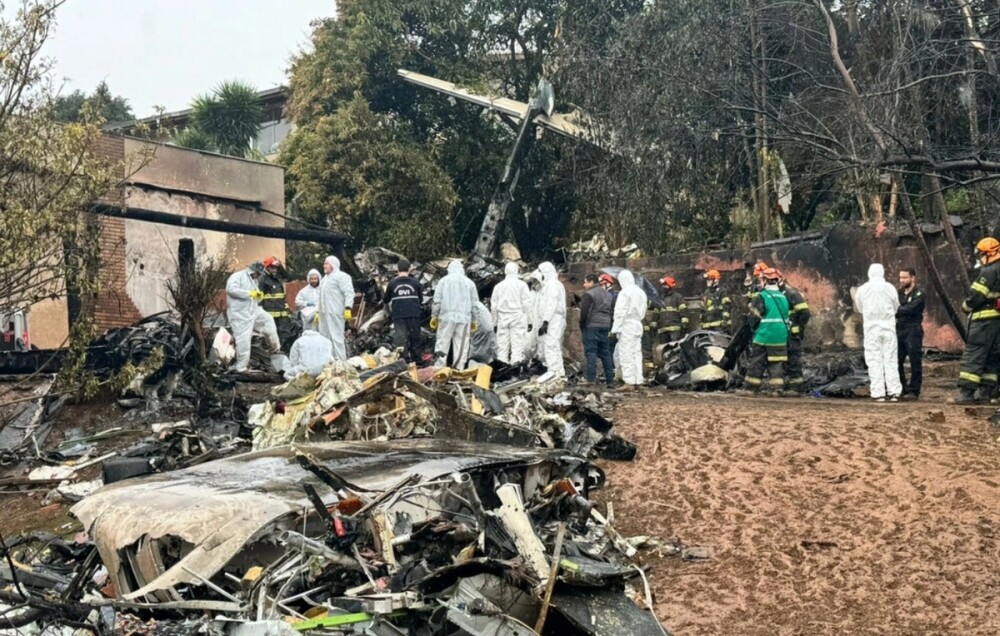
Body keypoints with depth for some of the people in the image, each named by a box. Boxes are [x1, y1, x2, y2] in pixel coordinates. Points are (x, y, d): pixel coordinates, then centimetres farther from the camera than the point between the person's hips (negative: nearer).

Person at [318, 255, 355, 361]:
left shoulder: (341, 276, -4)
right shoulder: (324, 279, 25)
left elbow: (349, 293, -13)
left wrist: (347, 308, -22)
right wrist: (318, 312, 24)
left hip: (335, 312, -9)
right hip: (324, 313, 9)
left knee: (336, 336, -11)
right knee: (325, 337, 9)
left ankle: (340, 359, -11)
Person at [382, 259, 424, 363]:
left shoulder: (392, 283, 0)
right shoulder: (415, 282, 2)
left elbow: (385, 300, 11)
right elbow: (421, 300, 11)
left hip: (398, 316, -1)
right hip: (414, 315, 1)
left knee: (400, 339, 2)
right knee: (415, 338, 10)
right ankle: (417, 360, 13)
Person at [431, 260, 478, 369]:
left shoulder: (443, 280, 5)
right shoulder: (470, 283, 10)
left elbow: (437, 300, 1)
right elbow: (475, 304, 11)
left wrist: (434, 316, 8)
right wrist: (474, 321, 17)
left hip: (447, 317, -1)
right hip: (464, 318, 1)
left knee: (442, 344, 1)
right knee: (461, 347, 2)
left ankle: (438, 369, -4)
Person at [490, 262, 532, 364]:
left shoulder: (498, 286, 9)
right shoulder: (521, 284, -1)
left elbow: (493, 306, 10)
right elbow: (526, 304, -3)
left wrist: (495, 322, 16)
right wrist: (529, 321, 2)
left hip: (502, 318, 3)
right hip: (517, 317, -3)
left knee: (502, 343, 5)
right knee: (517, 342, -5)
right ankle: (516, 361, -11)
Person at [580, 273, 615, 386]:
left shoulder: (589, 294, -9)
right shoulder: (607, 294, 18)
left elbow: (584, 311, -16)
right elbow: (612, 311, 18)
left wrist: (582, 325, -5)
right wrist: (609, 328, 18)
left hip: (591, 326, -7)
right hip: (605, 326, 8)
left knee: (591, 352, -6)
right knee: (605, 353, 11)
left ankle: (591, 379, -11)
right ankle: (610, 380, 12)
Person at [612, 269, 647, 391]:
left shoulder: (624, 292, -13)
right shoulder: (641, 292, 13)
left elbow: (620, 312, -15)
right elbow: (643, 311, 15)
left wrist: (616, 328, -12)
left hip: (626, 326, -8)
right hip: (638, 325, 8)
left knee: (626, 354, -6)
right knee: (637, 353, 11)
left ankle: (629, 382, -7)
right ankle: (637, 381, 13)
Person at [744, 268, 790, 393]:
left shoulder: (761, 297, -11)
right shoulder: (783, 297, 8)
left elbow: (754, 318, -9)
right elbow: (786, 318, 13)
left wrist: (754, 329, 9)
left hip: (763, 336, -5)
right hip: (781, 338, 5)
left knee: (757, 363, 5)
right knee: (777, 364, 8)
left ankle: (753, 387, 10)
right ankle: (777, 387, 2)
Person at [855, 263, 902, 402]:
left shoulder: (862, 289, -3)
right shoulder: (890, 288, -3)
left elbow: (859, 309, 6)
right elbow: (896, 308, 6)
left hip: (871, 327, -1)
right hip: (888, 326, 1)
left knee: (874, 360, 3)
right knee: (891, 359, 6)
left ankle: (878, 393, 0)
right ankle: (894, 392, 5)